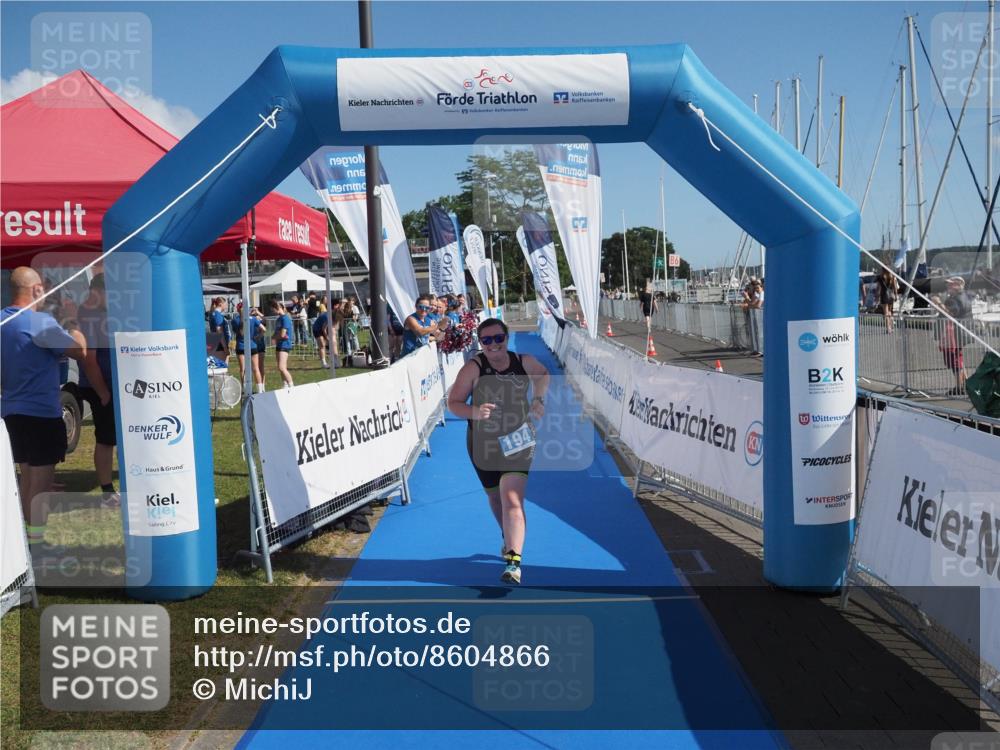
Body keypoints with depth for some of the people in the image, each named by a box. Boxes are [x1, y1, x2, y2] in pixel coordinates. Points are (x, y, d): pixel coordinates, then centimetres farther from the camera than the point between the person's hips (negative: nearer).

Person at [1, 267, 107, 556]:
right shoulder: (40, 322, -18)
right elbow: (80, 352, -16)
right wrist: (77, 336, 4)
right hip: (41, 412, -8)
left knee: (27, 477, 18)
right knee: (42, 480, 1)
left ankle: (27, 538, 26)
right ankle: (36, 544, 6)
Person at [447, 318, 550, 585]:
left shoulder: (525, 362, -5)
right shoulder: (474, 367, -12)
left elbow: (543, 374, 19)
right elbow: (453, 402, -13)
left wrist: (538, 398, 3)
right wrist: (474, 412, -32)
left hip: (517, 443, -1)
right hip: (483, 444, 1)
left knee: (512, 500, -17)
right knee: (495, 497, 20)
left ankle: (513, 561, -20)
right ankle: (509, 539, 49)